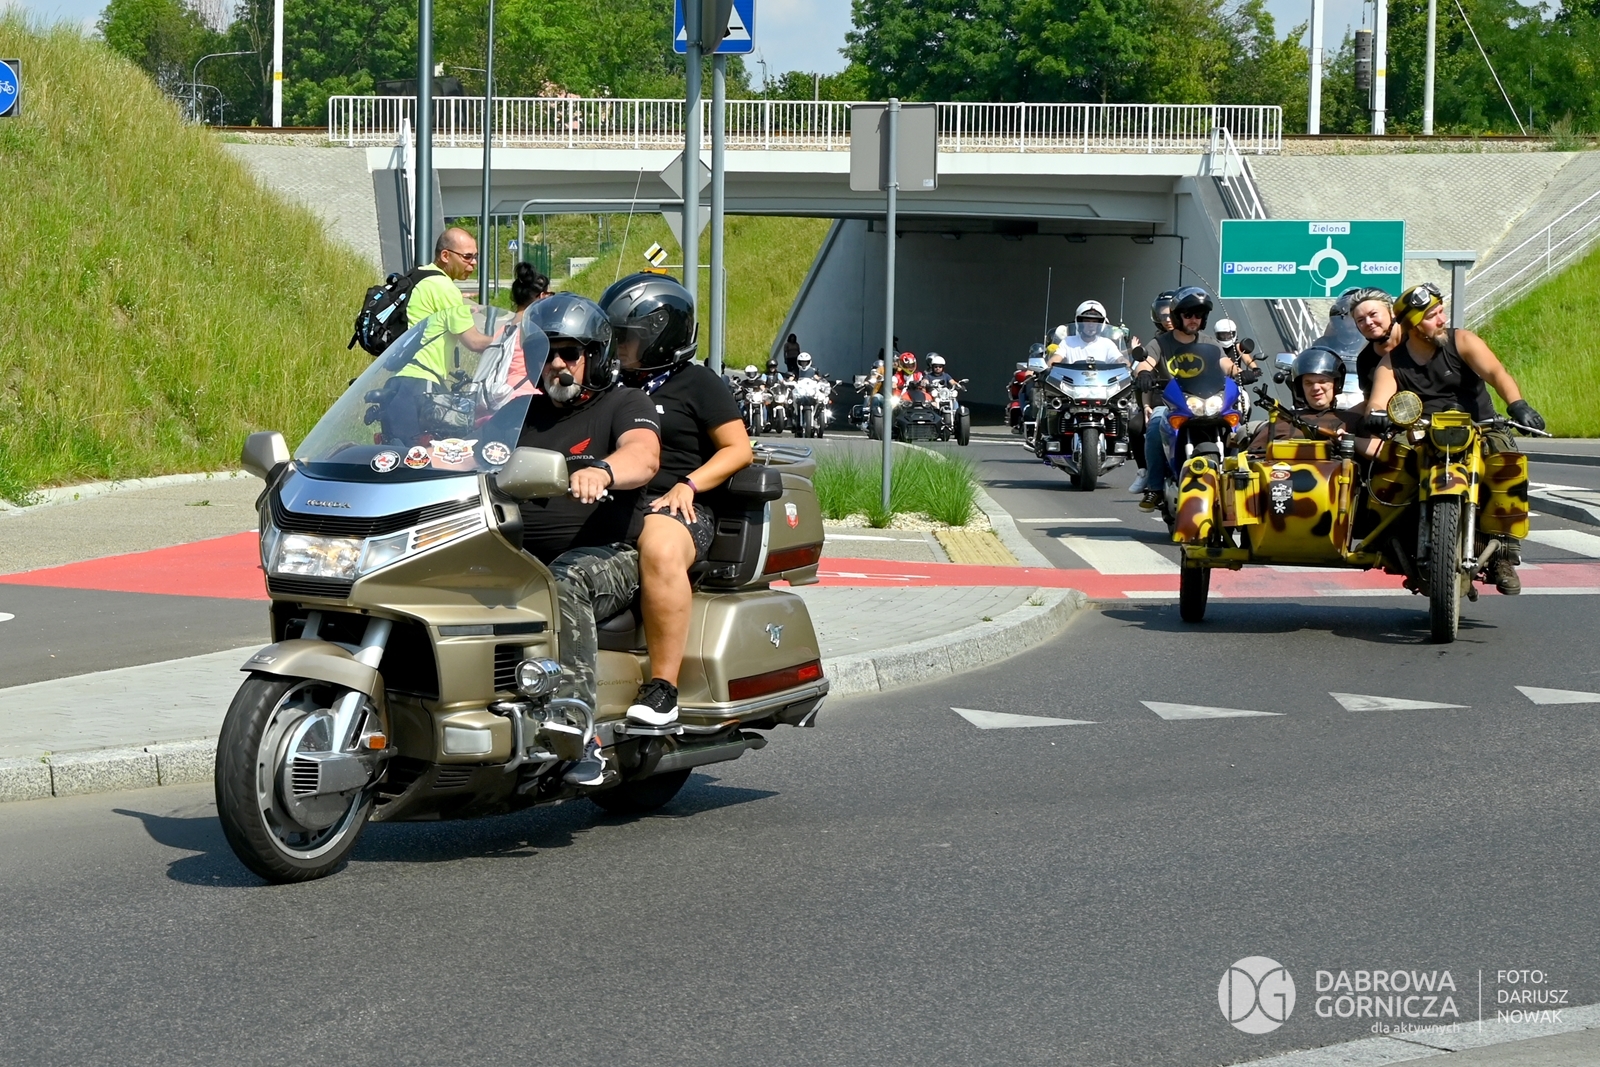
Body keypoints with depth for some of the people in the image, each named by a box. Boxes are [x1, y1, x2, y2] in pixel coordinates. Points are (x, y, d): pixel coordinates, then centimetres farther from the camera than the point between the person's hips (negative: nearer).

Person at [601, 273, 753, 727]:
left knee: (660, 550, -41)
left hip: (674, 506, -7)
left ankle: (662, 687, -39)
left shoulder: (695, 383, 6)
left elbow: (739, 449, 0)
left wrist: (688, 485, -13)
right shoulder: (618, 387, 25)